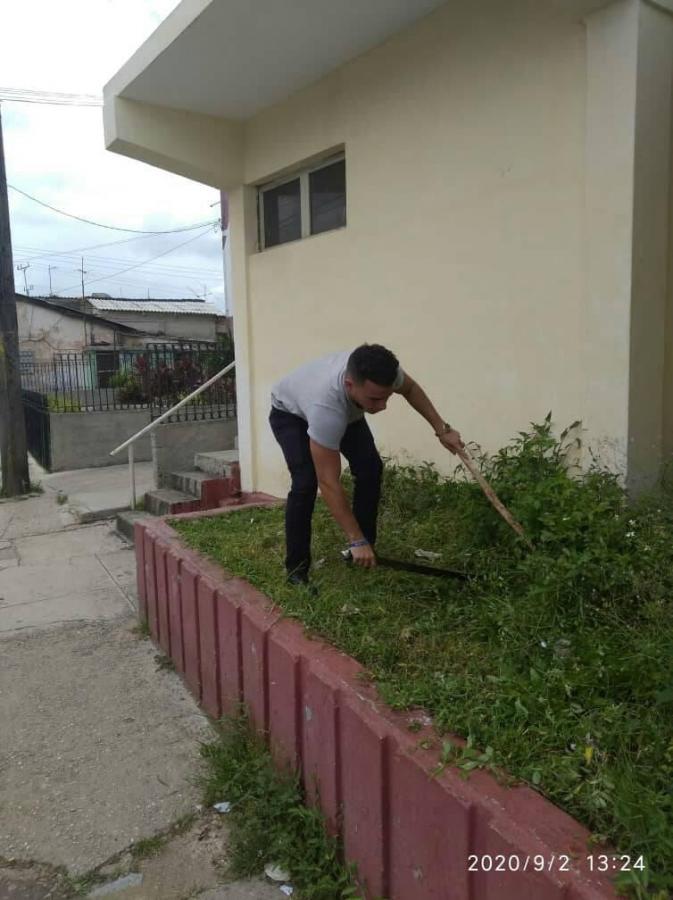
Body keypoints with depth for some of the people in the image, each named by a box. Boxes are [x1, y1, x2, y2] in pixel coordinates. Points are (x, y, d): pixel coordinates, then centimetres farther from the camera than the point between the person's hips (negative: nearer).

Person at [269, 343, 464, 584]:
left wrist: (441, 429, -11)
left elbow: (410, 388, -7)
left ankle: (364, 550, 5)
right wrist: (356, 541, -42)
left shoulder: (385, 372, -35)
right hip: (290, 412, -5)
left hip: (345, 408, 6)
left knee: (370, 467, -11)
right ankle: (296, 567, -9)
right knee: (306, 482, -25)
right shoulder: (327, 408, -49)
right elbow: (328, 483, -44)